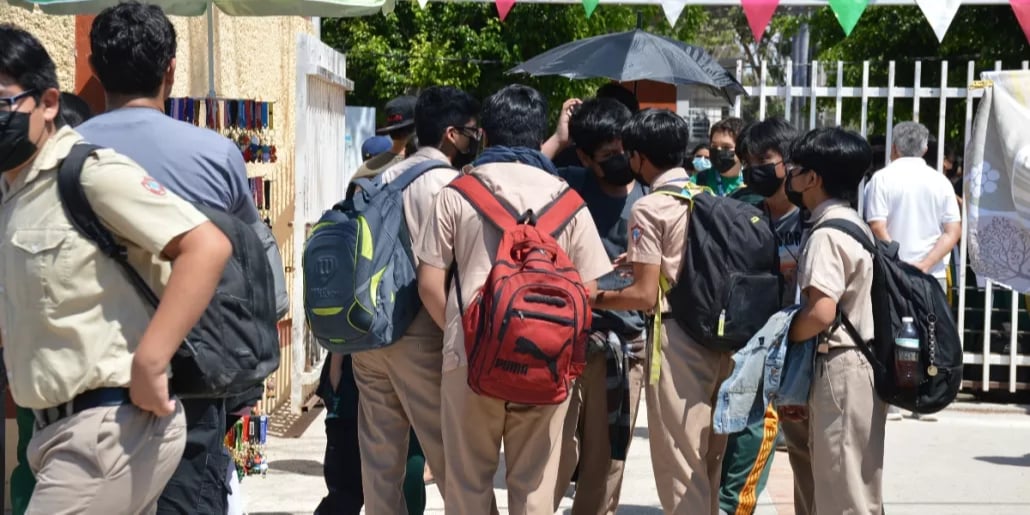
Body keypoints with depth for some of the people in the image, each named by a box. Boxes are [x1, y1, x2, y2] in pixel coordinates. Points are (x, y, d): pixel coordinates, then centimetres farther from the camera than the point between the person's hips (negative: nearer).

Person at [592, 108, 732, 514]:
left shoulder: (649, 208, -10)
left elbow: (645, 296, -14)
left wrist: (595, 299, 1)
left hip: (679, 340, -7)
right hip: (721, 336, 7)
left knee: (680, 466, 0)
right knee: (712, 461, 15)